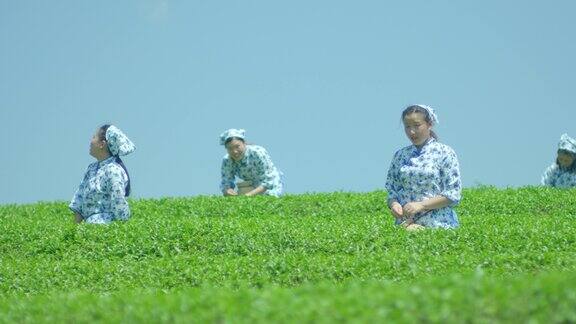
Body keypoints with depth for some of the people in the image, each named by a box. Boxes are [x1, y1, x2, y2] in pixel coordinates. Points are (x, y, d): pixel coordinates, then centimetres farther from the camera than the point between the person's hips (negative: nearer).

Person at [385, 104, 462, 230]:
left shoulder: (445, 153, -1)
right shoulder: (400, 155, 11)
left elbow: (453, 194, -6)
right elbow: (391, 189, 15)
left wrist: (421, 205, -15)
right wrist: (394, 204, -8)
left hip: (438, 224, -3)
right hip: (405, 224, 3)